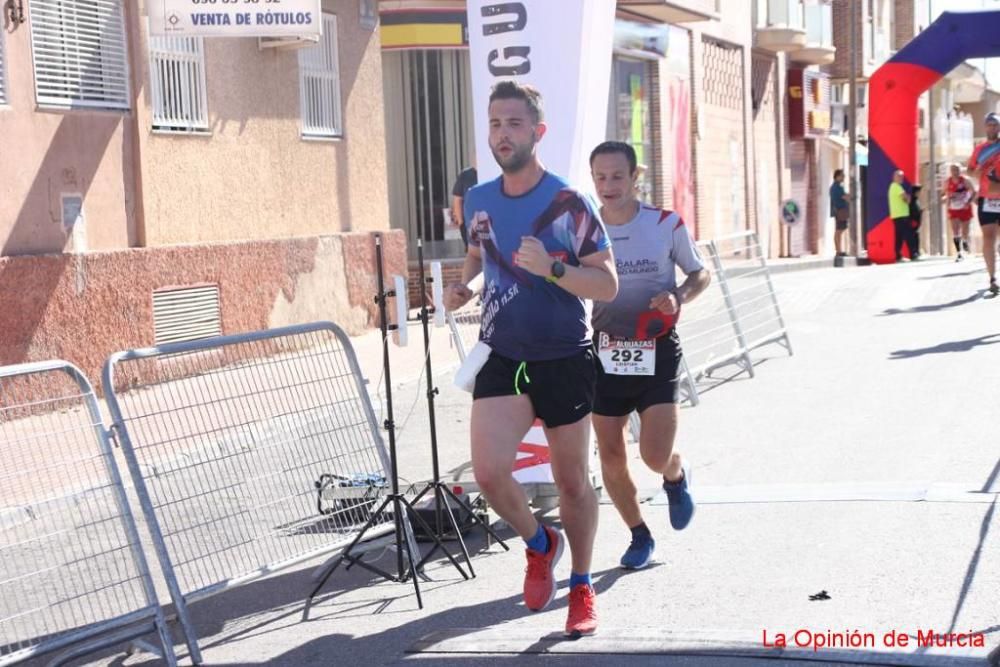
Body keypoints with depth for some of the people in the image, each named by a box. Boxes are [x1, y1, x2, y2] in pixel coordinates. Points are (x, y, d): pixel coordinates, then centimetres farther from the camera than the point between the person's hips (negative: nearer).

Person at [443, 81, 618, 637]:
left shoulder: (569, 204, -11)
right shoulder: (478, 201, 3)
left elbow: (608, 284, -11)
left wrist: (551, 268, -26)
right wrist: (464, 285, 3)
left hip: (564, 360, -3)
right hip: (501, 357, 3)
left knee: (572, 483, 9)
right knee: (489, 472, -15)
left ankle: (582, 587, 32)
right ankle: (541, 543, 17)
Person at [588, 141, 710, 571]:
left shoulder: (666, 225, -5)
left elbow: (700, 273, 6)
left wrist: (679, 296, -13)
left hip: (657, 351, -3)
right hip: (606, 353, 3)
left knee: (655, 456, -12)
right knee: (611, 456, 3)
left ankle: (676, 477, 27)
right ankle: (639, 536, 25)